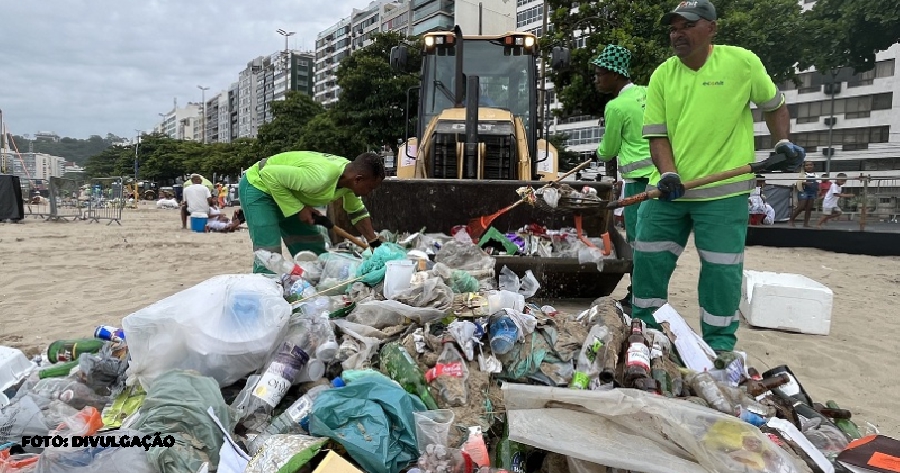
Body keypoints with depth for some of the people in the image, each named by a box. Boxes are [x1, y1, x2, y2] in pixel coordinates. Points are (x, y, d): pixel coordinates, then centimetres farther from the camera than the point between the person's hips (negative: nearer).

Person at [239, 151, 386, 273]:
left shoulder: (350, 173, -11)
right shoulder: (320, 177, -39)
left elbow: (357, 212, 6)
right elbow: (269, 174, -33)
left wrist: (376, 244, 0)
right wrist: (298, 209, -28)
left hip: (287, 193, 9)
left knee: (314, 251, 8)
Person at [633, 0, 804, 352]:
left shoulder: (741, 62, -3)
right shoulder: (661, 76, 3)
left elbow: (773, 105, 11)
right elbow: (657, 134, 1)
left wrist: (783, 143, -2)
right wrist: (667, 173, -14)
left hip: (723, 191, -3)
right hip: (669, 189, 3)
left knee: (721, 269, 2)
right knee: (648, 258, 6)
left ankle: (720, 341, 20)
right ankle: (644, 329, 25)